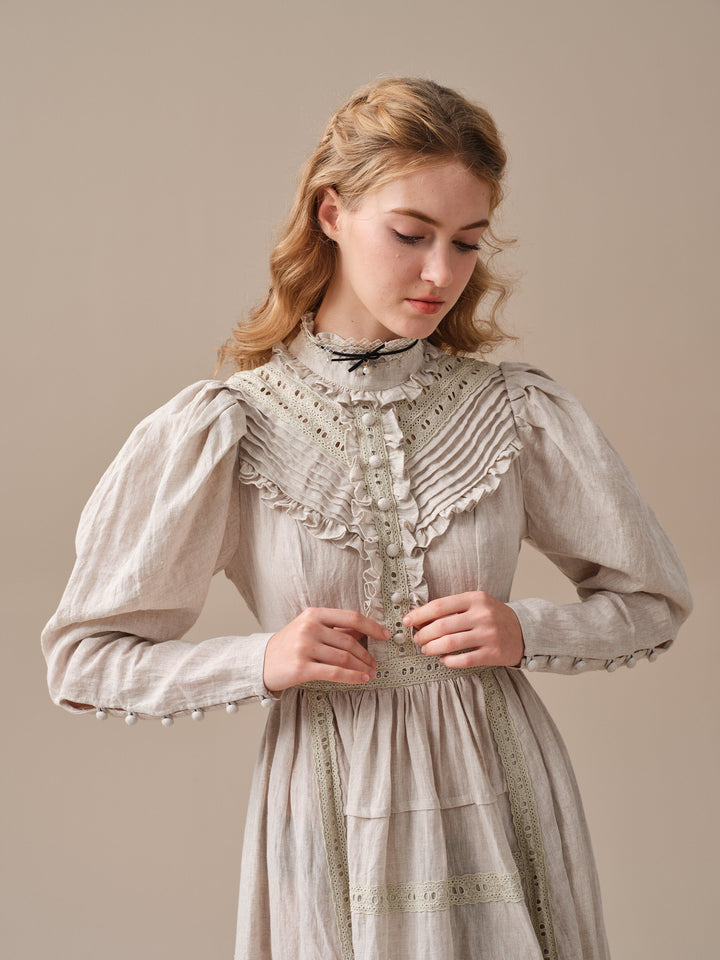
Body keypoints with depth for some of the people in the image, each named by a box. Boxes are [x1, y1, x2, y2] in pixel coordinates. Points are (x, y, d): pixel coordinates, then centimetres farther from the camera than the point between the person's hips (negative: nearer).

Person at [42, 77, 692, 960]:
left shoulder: (521, 412, -4)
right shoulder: (222, 430, -8)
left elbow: (652, 605, 8)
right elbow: (84, 659, -2)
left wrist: (526, 633, -10)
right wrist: (262, 662, -15)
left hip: (499, 796, 2)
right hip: (332, 815, -1)